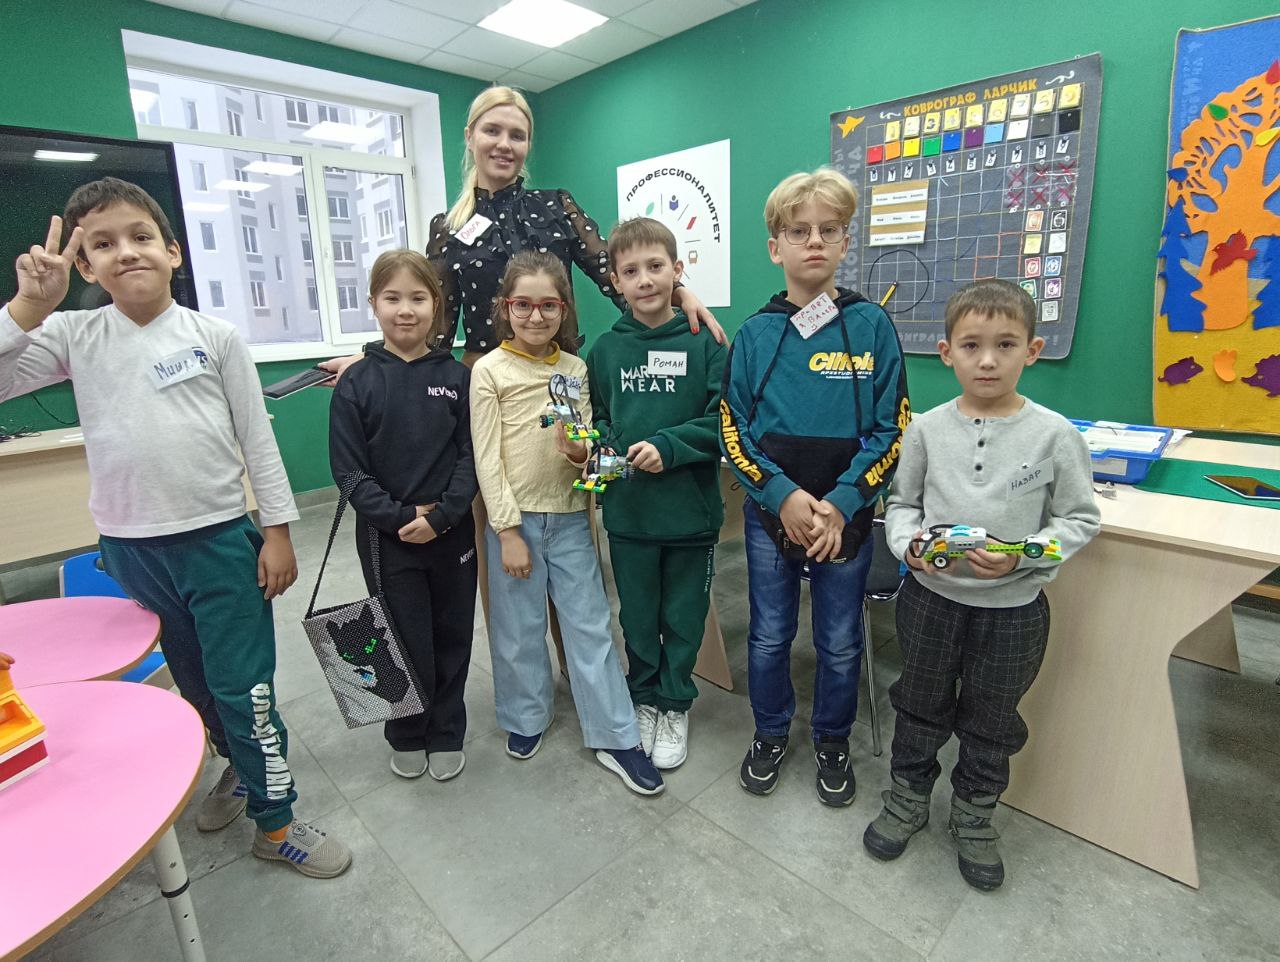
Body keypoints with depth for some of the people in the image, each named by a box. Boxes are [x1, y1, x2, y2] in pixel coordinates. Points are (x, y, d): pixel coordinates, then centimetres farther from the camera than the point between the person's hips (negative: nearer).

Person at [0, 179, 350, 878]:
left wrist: (278, 531, -4)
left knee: (244, 688, 2)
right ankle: (240, 764, 45)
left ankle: (276, 821, 20)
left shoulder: (215, 337, -4)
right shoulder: (74, 337, 1)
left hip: (220, 538, -3)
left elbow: (258, 440, -3)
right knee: (194, 682, 20)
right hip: (130, 547, 3)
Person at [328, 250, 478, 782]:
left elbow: (471, 455, -4)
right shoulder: (357, 383, -4)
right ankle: (407, 736, 33)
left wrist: (441, 516, -15)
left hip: (452, 534, 1)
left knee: (451, 637, 12)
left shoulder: (456, 376, -1)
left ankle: (446, 733, 33)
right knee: (406, 642, 8)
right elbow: (348, 468, -6)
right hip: (387, 537, -1)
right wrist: (400, 516, -15)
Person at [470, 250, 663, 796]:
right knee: (519, 628, 10)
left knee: (590, 625, 7)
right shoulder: (490, 370, -4)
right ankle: (527, 717, 35)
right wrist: (508, 531, -10)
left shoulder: (576, 370, 6)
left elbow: (587, 449, 8)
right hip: (515, 517, -2)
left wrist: (580, 452, -16)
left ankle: (615, 739, 18)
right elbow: (486, 457, -7)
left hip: (570, 515, 3)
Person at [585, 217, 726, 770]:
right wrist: (597, 444, -11)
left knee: (684, 617, 14)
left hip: (691, 510, -2)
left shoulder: (703, 343, -7)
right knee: (637, 616, 18)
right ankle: (644, 698, 41)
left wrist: (667, 446, -21)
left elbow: (723, 421, -10)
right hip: (627, 511, 2)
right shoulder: (605, 349, 2)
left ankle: (675, 705, 37)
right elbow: (595, 416, 10)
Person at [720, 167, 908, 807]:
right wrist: (784, 495, -16)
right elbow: (733, 430, -3)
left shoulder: (871, 326, -4)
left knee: (841, 643, 14)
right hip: (769, 513, 1)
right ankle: (770, 733, 38)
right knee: (769, 636, 14)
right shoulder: (755, 333, -1)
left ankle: (833, 742, 38)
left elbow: (890, 430, -6)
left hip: (847, 516, 0)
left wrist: (840, 503, -17)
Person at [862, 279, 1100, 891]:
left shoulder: (1054, 434, -11)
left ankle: (974, 816, 44)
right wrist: (909, 543, -17)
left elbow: (1080, 519, -3)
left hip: (1013, 606, -1)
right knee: (922, 705, 19)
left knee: (991, 720, 19)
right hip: (931, 594, 1)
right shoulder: (927, 429, -6)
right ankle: (908, 799, 43)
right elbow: (902, 502, 3)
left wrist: (1023, 557, -20)